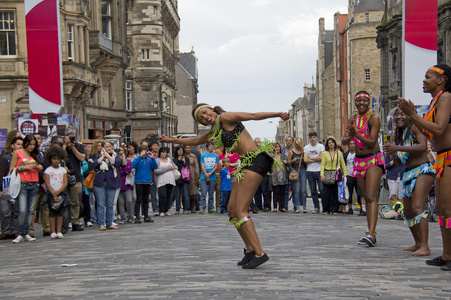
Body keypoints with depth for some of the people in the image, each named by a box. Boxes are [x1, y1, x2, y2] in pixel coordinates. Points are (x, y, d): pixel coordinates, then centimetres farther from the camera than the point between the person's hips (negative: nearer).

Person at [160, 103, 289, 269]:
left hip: (256, 159, -9)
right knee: (232, 209, 9)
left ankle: (259, 253, -14)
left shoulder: (225, 118, -3)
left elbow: (252, 115, -10)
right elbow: (195, 141, 37)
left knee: (240, 211, -13)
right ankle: (250, 250, 14)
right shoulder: (215, 132, 22)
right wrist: (171, 140, 46)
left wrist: (278, 114, -19)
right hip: (247, 164, 9)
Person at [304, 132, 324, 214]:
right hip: (310, 171, 3)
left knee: (322, 189, -11)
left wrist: (311, 158, -2)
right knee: (313, 191, 5)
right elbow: (305, 160, 0)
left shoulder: (321, 146, 4)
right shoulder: (306, 148, 12)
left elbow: (321, 157, -10)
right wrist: (316, 159, -5)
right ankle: (316, 207, 11)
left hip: (319, 171, -3)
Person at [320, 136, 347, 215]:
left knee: (335, 192, -2)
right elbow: (322, 165, 2)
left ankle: (334, 210, 5)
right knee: (326, 193, -4)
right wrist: (322, 175, -9)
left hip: (336, 175, 1)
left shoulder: (339, 153, 12)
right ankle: (326, 210, 5)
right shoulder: (324, 153, 7)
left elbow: (343, 164, 14)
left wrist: (345, 173, 6)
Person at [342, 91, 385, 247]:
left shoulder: (374, 118, -8)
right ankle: (371, 233, 15)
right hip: (359, 160, 6)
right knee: (366, 197, 9)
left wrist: (356, 134, -25)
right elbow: (344, 142, 4)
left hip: (373, 159, -6)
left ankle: (371, 234, -28)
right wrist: (347, 137, -19)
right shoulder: (352, 119, 9)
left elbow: (372, 142, -14)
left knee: (371, 196, -18)